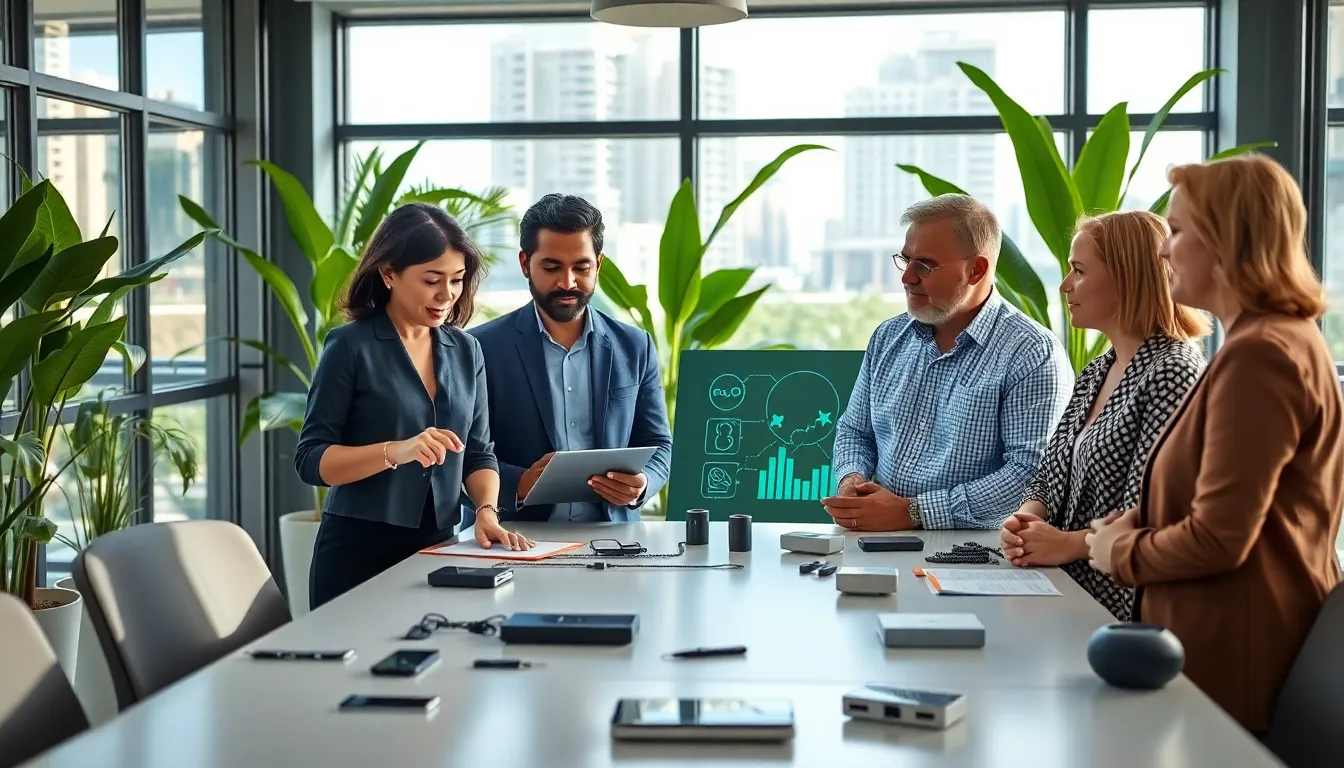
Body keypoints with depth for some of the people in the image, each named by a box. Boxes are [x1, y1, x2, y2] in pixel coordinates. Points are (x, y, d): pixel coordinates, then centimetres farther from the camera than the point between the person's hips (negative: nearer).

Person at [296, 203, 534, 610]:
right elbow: (311, 460, -10)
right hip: (359, 552, -4)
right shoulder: (350, 347, -7)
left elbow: (478, 453, 11)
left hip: (437, 549, 4)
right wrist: (395, 451, -24)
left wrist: (487, 512, -8)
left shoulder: (466, 351, 8)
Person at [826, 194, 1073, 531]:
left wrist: (912, 513, -15)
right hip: (876, 542, 7)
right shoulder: (888, 337, 17)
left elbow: (1032, 471, -13)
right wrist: (851, 480, 2)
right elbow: (854, 431, 26)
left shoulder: (1032, 355, -6)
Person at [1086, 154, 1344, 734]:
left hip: (1227, 665, -10)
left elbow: (1219, 539, -23)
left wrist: (1122, 552, -5)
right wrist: (1135, 523, 7)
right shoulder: (1282, 339, 15)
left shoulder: (1260, 355, -20)